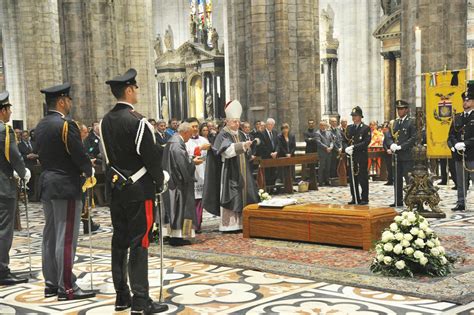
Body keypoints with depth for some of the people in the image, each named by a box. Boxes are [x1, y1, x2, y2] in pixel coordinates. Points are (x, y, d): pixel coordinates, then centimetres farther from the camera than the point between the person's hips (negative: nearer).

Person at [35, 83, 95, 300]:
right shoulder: (66, 124, -15)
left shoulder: (41, 126, 11)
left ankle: (51, 283, 19)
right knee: (66, 238, -5)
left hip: (46, 184, 9)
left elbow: (42, 154, 14)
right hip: (65, 186, -9)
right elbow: (79, 154, -16)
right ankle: (66, 288, -2)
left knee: (50, 236, 13)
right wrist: (89, 170, 2)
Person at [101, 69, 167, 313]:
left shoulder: (105, 121, 7)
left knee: (119, 241, 11)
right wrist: (160, 182, 0)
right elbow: (152, 156, -15)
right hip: (139, 190, -7)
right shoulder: (137, 121, -17)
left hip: (116, 188, 7)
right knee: (139, 243, -4)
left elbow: (107, 155, 13)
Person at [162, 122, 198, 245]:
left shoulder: (173, 140, 12)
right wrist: (193, 162, -7)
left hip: (172, 180, 10)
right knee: (180, 208, -4)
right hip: (178, 182, -10)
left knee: (173, 208, 12)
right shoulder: (177, 144, -19)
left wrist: (191, 160, 10)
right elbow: (183, 163, -23)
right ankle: (178, 236, -1)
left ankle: (173, 235, 17)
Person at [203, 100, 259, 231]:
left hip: (241, 172, 7)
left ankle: (239, 223, 11)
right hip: (229, 172, -7)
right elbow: (228, 149, -28)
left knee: (241, 196, 6)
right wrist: (243, 145, -38)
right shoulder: (223, 135, -9)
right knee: (230, 197, -8)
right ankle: (228, 225, -5)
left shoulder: (240, 135, 14)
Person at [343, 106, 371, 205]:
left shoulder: (366, 128, -2)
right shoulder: (349, 128, 14)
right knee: (352, 178, 7)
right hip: (351, 156, 5)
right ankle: (355, 198, 15)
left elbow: (366, 142, -12)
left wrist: (354, 147, -19)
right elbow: (344, 140, 11)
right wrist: (346, 148, -10)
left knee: (363, 178, -3)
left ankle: (364, 199, 4)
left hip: (361, 157, -5)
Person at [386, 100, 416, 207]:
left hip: (407, 155, -6)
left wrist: (401, 146, -17)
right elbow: (391, 137, 17)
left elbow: (414, 138, -11)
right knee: (397, 179, 9)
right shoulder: (395, 123, 17)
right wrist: (392, 145, -5)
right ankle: (398, 201, 15)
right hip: (397, 155, 6)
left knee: (409, 178, -6)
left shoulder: (411, 122, -3)